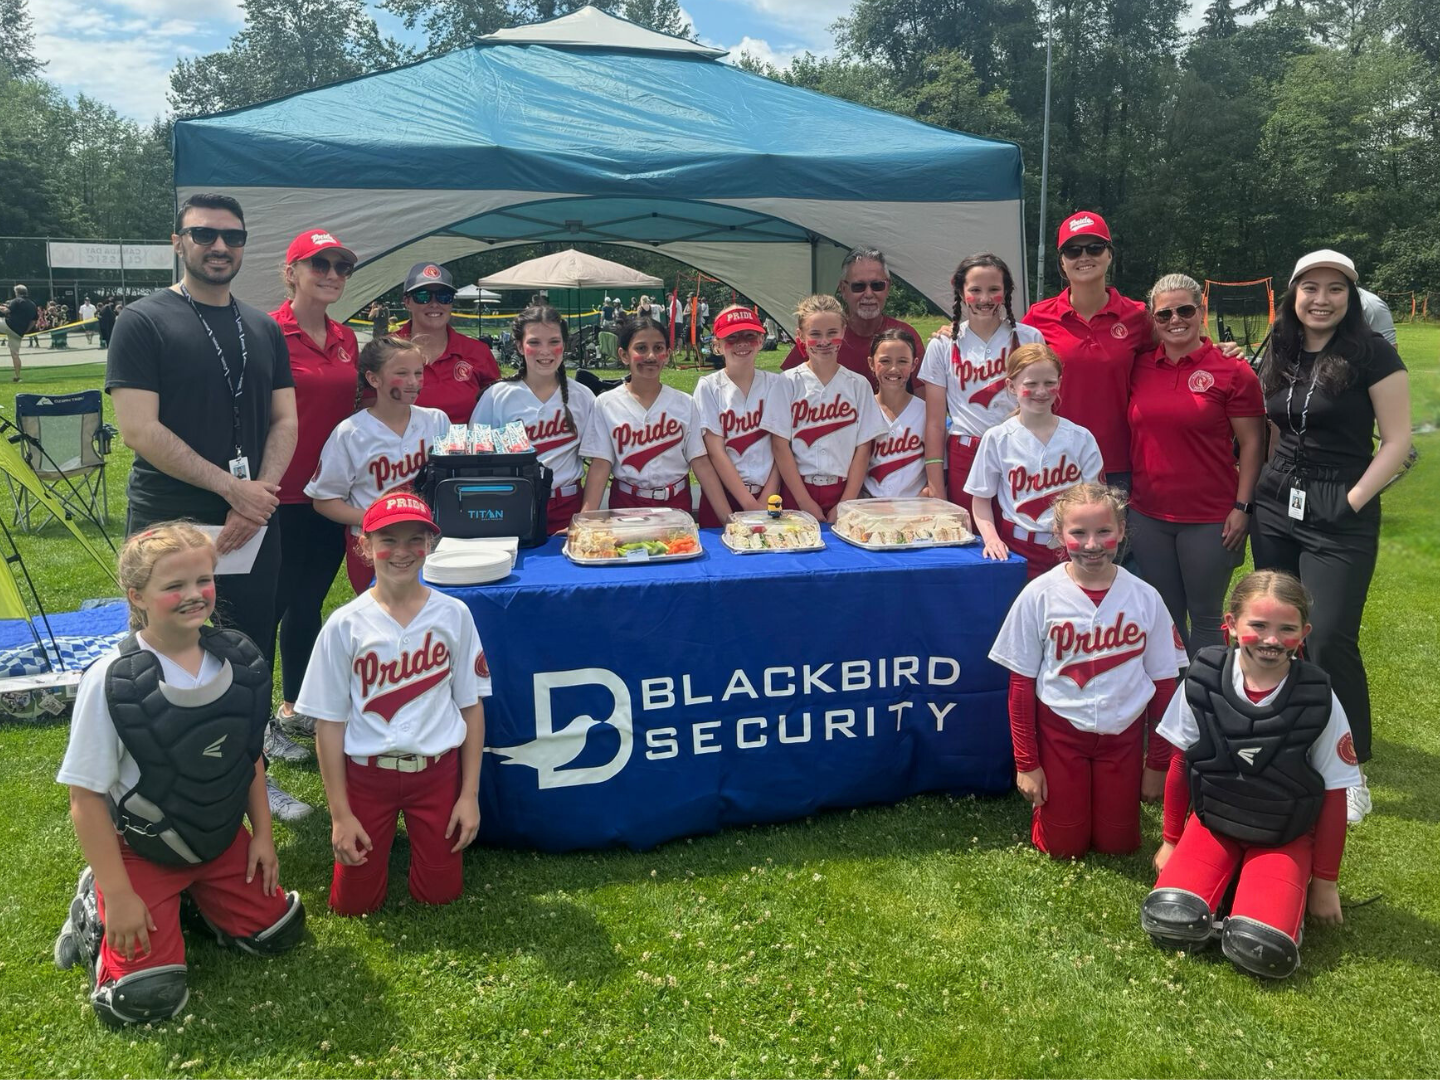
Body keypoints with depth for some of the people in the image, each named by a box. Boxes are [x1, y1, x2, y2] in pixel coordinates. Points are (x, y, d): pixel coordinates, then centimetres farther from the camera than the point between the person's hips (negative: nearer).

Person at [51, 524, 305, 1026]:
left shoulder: (239, 660, -9)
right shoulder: (110, 682, -23)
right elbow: (86, 795, -17)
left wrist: (261, 834, 4)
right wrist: (119, 895, -15)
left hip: (223, 838, 5)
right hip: (139, 849, -4)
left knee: (278, 932, 5)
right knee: (145, 999, -12)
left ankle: (190, 892, 25)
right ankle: (98, 907, 16)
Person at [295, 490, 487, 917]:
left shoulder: (453, 615, -6)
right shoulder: (345, 624, -10)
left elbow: (471, 705, 0)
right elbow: (329, 722, -5)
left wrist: (470, 794, -1)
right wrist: (340, 813, -6)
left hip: (437, 770, 1)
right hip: (366, 772, 0)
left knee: (439, 893, 6)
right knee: (353, 901, 5)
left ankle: (418, 835, 37)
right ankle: (380, 839, 36)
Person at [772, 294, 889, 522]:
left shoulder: (859, 385, 3)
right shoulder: (789, 382, -2)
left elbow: (863, 448, 0)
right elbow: (781, 445, -6)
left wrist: (846, 503, -8)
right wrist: (805, 502, -11)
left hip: (843, 491, 1)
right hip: (798, 490, -1)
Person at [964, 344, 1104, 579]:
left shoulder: (1081, 439, 2)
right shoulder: (997, 439, -1)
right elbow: (981, 499, 4)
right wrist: (991, 537, -12)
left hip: (1069, 549, 1)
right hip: (1016, 549, -1)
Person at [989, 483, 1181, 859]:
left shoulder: (1144, 598, -8)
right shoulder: (1040, 595, -13)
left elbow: (1163, 684, 1)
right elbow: (1021, 684, -6)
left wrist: (1158, 763, 3)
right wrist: (1026, 763, -4)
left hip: (1123, 733, 1)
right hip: (1059, 730, -1)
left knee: (1118, 845, 9)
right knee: (1063, 848, 6)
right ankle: (1051, 796, 36)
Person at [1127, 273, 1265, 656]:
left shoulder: (1232, 371, -6)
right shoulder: (1139, 368, 4)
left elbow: (1252, 443, -4)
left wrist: (1242, 507, -9)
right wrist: (1122, 493, 9)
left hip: (1210, 519, -3)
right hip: (1148, 515, 4)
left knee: (1205, 619, 7)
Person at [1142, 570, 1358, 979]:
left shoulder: (1319, 701, -15)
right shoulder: (1202, 681, -12)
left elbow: (1334, 795, -3)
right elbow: (1180, 764, 2)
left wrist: (1324, 883, 4)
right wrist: (1171, 841, 11)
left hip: (1285, 839, -1)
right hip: (1211, 822, 1)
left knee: (1264, 951, -24)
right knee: (1169, 921, -22)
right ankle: (1228, 883, 8)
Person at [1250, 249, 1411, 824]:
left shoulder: (1372, 354, -8)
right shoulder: (1278, 355, 7)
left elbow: (1397, 440, -9)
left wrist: (1354, 499, -14)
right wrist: (1253, 489, 8)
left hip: (1341, 517, -5)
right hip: (1275, 507, 5)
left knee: (1330, 640, -7)